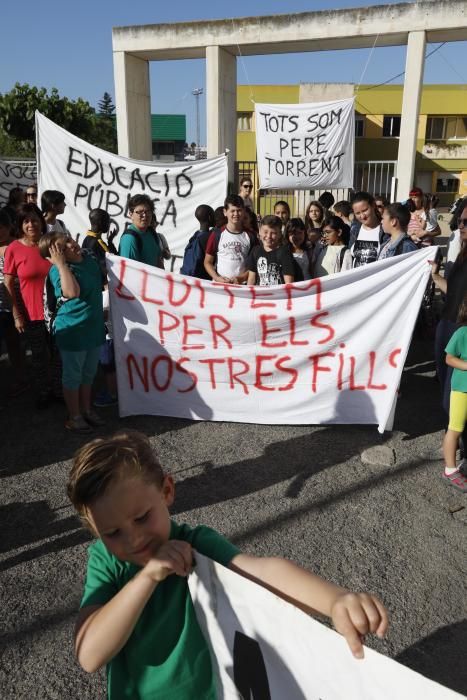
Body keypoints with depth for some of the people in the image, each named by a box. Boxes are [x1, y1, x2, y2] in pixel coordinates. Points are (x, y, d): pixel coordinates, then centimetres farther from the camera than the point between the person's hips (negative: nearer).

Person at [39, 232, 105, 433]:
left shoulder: (89, 258, 2)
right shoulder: (57, 270, -19)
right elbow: (72, 292, -40)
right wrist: (60, 263, -34)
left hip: (93, 327, 7)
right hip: (72, 331, -7)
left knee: (88, 373, 20)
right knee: (73, 375, 9)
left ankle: (86, 410, 37)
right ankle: (74, 417, 25)